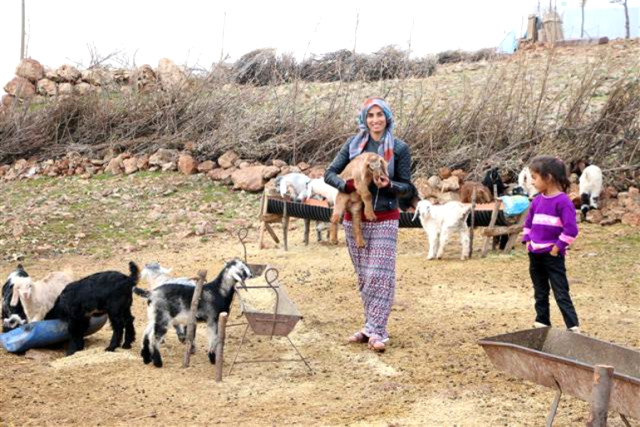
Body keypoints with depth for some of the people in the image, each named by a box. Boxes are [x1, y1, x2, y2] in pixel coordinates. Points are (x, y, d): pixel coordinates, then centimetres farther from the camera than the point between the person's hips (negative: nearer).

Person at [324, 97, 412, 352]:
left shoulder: (399, 148, -3)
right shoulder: (353, 144, 3)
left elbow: (407, 187, 1)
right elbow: (330, 173, 2)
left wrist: (389, 185, -20)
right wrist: (345, 185, -19)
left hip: (384, 220, -3)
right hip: (354, 219, 3)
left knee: (380, 275, -8)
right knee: (363, 276, 9)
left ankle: (376, 331, -5)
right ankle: (371, 327, 18)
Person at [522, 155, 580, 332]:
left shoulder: (562, 201, -16)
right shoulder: (537, 200, 6)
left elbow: (571, 229, -20)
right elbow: (528, 223, 21)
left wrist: (558, 247, -16)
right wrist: (527, 241, 9)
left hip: (553, 255, -7)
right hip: (535, 255, 7)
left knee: (561, 294, -6)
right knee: (540, 293, 15)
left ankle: (573, 327, -3)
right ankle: (542, 323, 25)